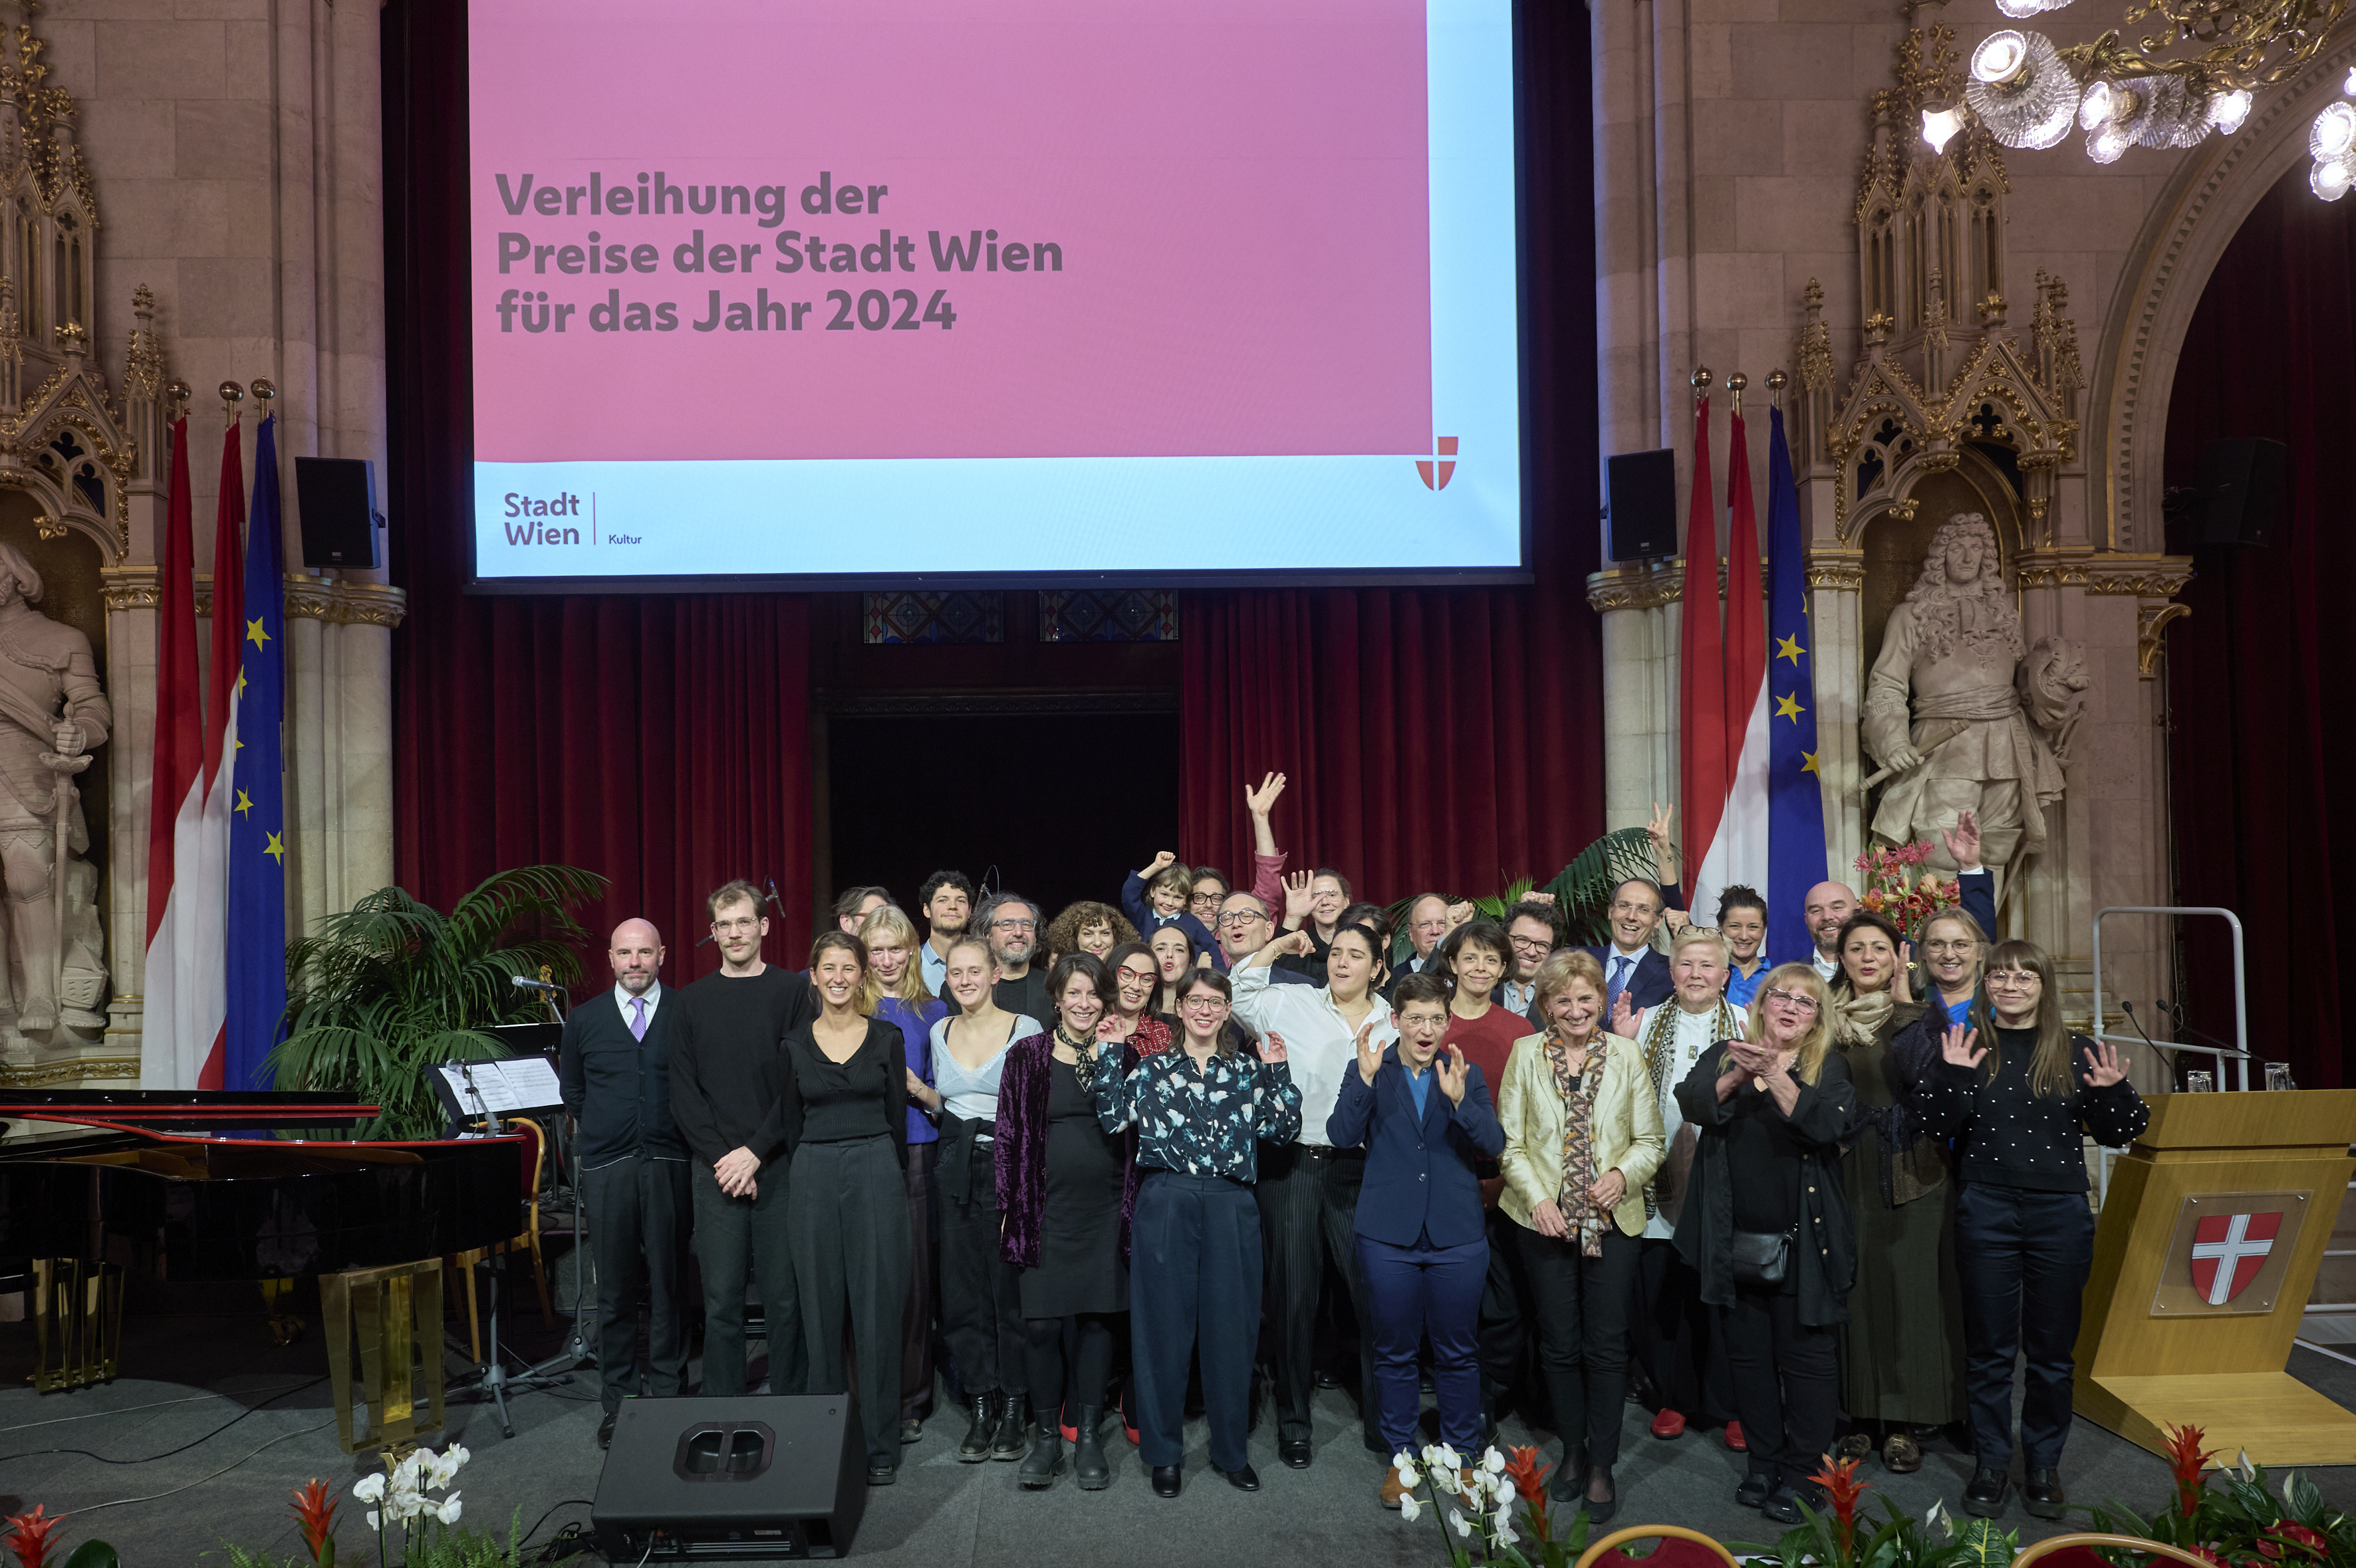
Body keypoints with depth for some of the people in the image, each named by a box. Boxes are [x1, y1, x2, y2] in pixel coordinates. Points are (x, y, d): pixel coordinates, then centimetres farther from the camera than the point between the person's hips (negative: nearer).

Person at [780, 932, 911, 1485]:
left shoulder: (887, 1037, 4)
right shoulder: (794, 1045, 7)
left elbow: (897, 1118, 7)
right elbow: (792, 1126, 12)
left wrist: (893, 1181, 7)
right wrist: (805, 1182, 9)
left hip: (876, 1174, -1)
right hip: (813, 1178, 1)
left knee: (877, 1313, 0)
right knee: (822, 1312, 6)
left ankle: (880, 1445, 9)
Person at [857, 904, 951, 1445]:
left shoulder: (931, 1010, 10)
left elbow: (946, 1095, 12)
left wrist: (919, 1089, -7)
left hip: (913, 1154, 0)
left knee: (912, 1275, 0)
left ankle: (910, 1401, 9)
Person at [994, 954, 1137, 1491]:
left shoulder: (1122, 1056, 7)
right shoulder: (1027, 1056, 3)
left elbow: (1135, 1131, 10)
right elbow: (1011, 1135, 3)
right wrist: (1011, 1207, 0)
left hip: (1106, 1208, 1)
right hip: (1047, 1208, -1)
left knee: (1097, 1318, 5)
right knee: (1042, 1322, -3)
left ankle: (1088, 1436, 16)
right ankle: (1046, 1437, 12)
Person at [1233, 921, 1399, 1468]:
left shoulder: (1393, 1024, 8)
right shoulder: (1293, 1004, 5)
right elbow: (1237, 996, 1)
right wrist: (1277, 946, 0)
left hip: (1358, 1170, 1)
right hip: (1292, 1164, 0)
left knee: (1373, 1291, 0)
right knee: (1292, 1292, 8)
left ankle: (1381, 1421, 17)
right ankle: (1292, 1421, 21)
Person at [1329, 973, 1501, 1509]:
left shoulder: (1468, 1074, 4)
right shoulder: (1369, 1072, 1)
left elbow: (1494, 1144, -8)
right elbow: (1342, 1135, -12)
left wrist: (1458, 1099, -24)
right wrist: (1365, 1079, -24)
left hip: (1457, 1237, 1)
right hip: (1388, 1235, -1)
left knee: (1458, 1353, 10)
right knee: (1394, 1352, 10)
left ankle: (1462, 1456, 26)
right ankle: (1401, 1457, 25)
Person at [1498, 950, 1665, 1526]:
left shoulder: (1627, 1056, 2)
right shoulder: (1525, 1055, 2)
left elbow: (1649, 1142, 3)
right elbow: (1510, 1144, 1)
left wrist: (1623, 1174, -16)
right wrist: (1537, 1198, -12)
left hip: (1612, 1220, 0)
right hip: (1545, 1220, 0)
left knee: (1607, 1345, 1)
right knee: (1559, 1343, 9)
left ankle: (1601, 1467, 13)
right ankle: (1573, 1451, 26)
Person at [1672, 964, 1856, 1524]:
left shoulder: (1829, 1067, 1)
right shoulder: (1725, 1056, 7)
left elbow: (1826, 1124, -18)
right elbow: (1692, 1102, -11)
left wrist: (1773, 1074, -29)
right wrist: (1740, 1075, -28)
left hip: (1800, 1243, -2)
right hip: (1735, 1242, 3)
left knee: (1804, 1356, 4)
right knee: (1747, 1355, 13)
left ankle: (1802, 1472, 17)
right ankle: (1763, 1460, 27)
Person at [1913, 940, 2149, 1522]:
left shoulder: (2075, 1053, 2)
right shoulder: (1965, 1046, 1)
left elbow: (2120, 1132, 4)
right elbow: (1934, 1124, -4)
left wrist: (2111, 1091, -15)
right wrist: (1952, 1075, -20)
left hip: (2060, 1212, 1)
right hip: (1986, 1211, -1)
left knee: (2053, 1348, 10)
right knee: (1989, 1348, 7)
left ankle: (2044, 1463, 26)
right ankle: (1991, 1462, 21)